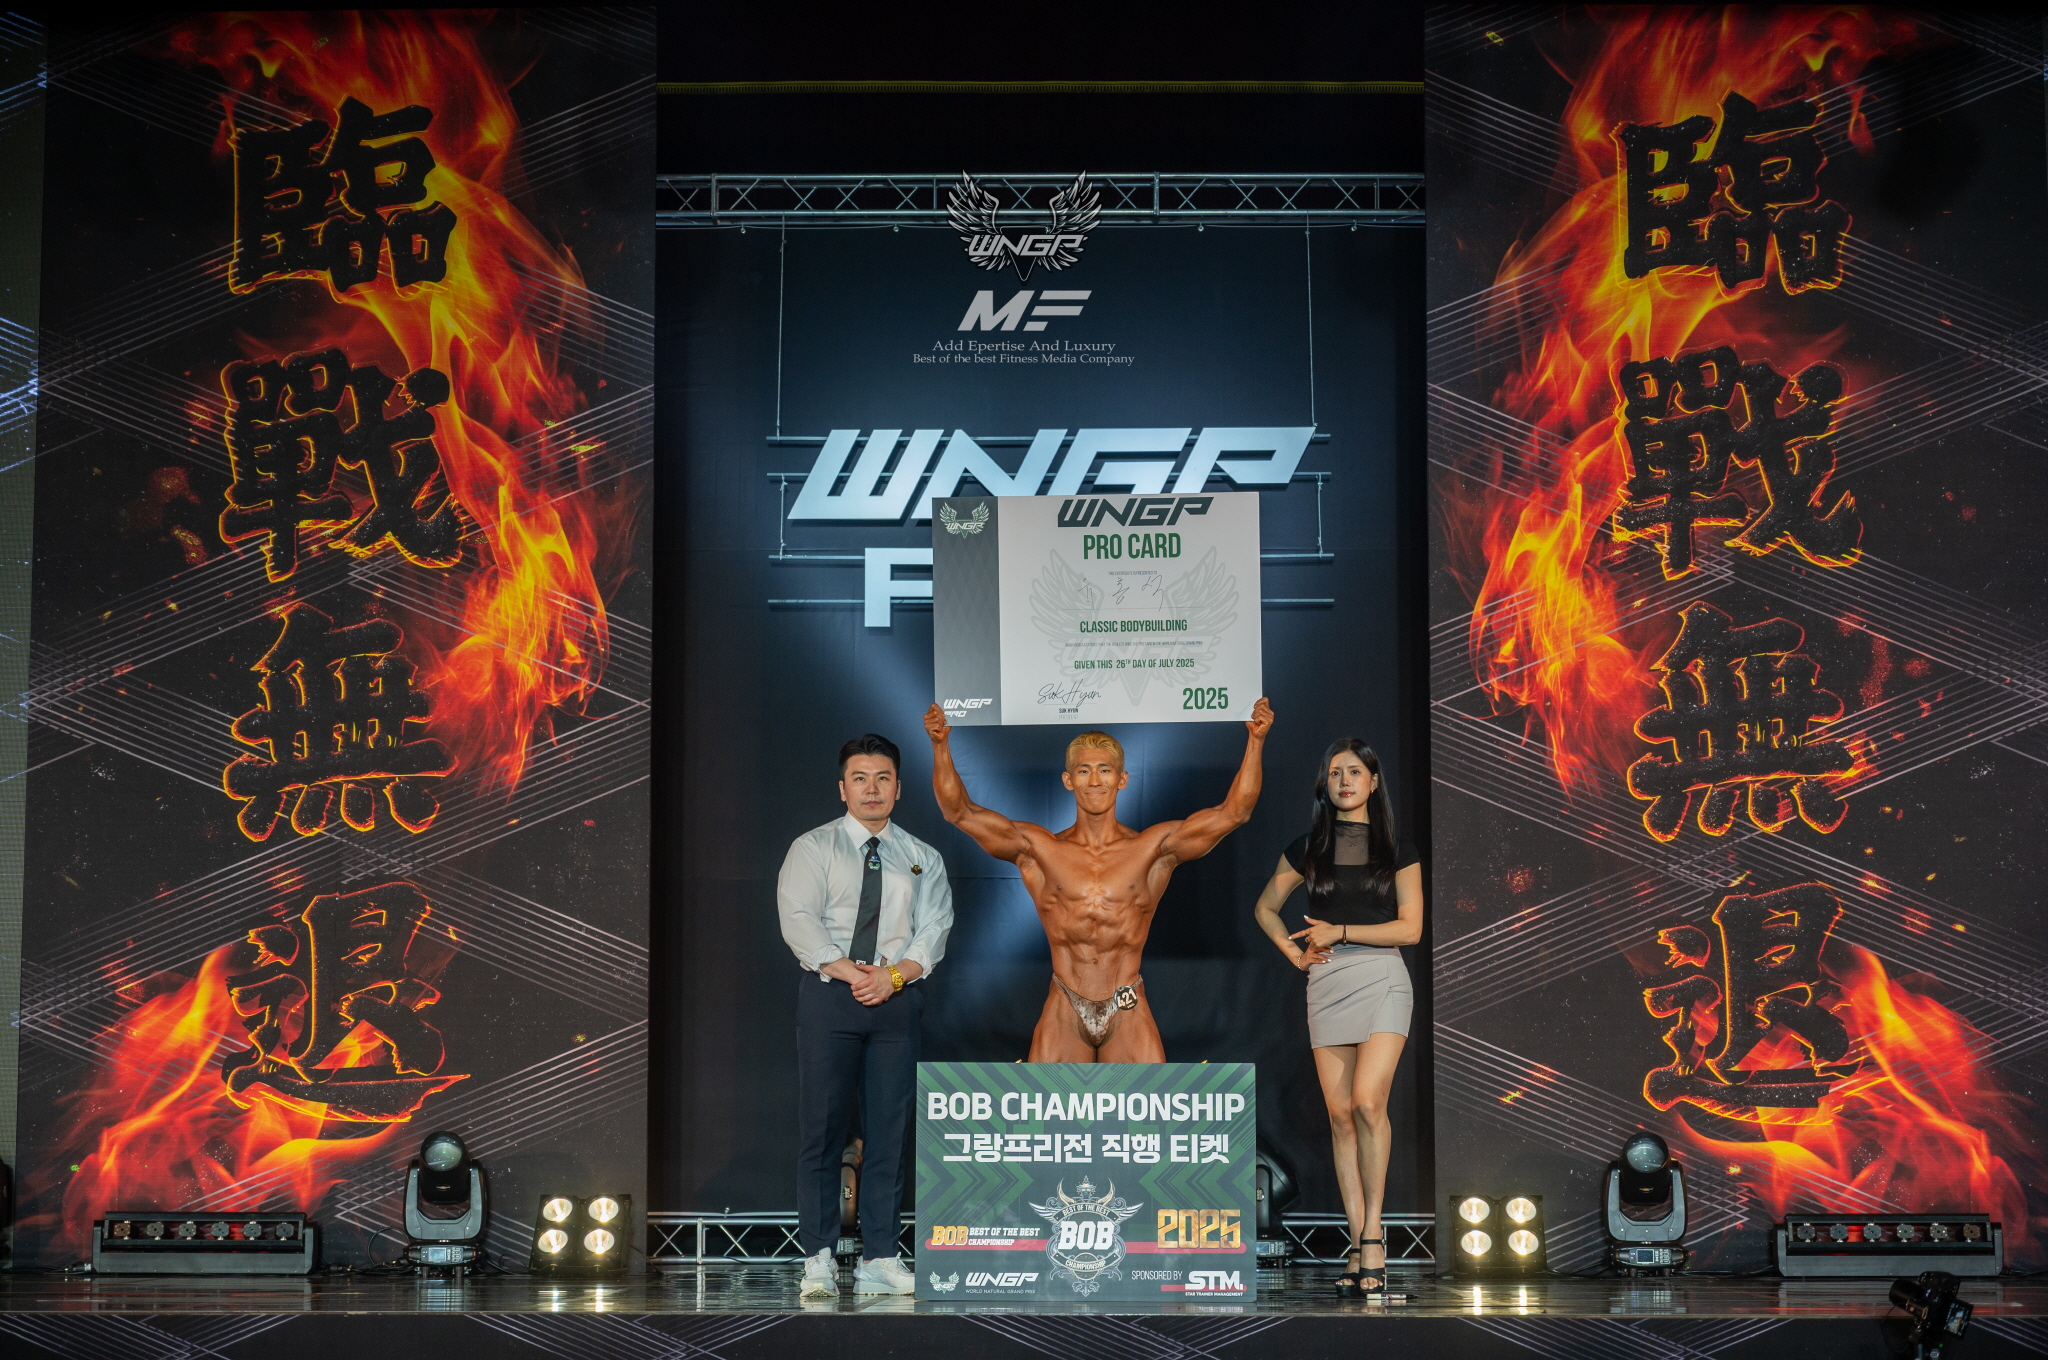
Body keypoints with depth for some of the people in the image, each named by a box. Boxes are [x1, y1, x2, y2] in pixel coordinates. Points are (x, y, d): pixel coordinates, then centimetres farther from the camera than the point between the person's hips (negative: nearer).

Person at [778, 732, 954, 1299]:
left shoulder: (924, 859, 14)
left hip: (897, 999, 2)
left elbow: (934, 931, 4)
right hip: (829, 997, -2)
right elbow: (798, 920, -6)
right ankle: (819, 1260, 3)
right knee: (821, 1128, -3)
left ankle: (879, 1260, 7)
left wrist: (894, 974, -14)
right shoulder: (812, 848, 5)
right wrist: (849, 972, -18)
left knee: (889, 1130, 2)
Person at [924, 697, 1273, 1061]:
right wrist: (941, 746, -11)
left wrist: (1255, 741, -12)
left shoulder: (1153, 848, 2)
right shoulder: (1038, 850, 3)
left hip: (1129, 1017, 0)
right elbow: (960, 811, 1)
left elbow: (1232, 813, -2)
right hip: (1063, 1016, 0)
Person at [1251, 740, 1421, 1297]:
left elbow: (1410, 927, -1)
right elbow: (1266, 907, 22)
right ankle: (1359, 1247, 3)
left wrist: (1339, 931, -7)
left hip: (1382, 979, -3)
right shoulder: (1308, 848, 11)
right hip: (1327, 983, 3)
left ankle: (1372, 1233, -8)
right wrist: (1295, 953, 8)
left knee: (1367, 1102, -20)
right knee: (1340, 1114, -1)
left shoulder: (1397, 850, 6)